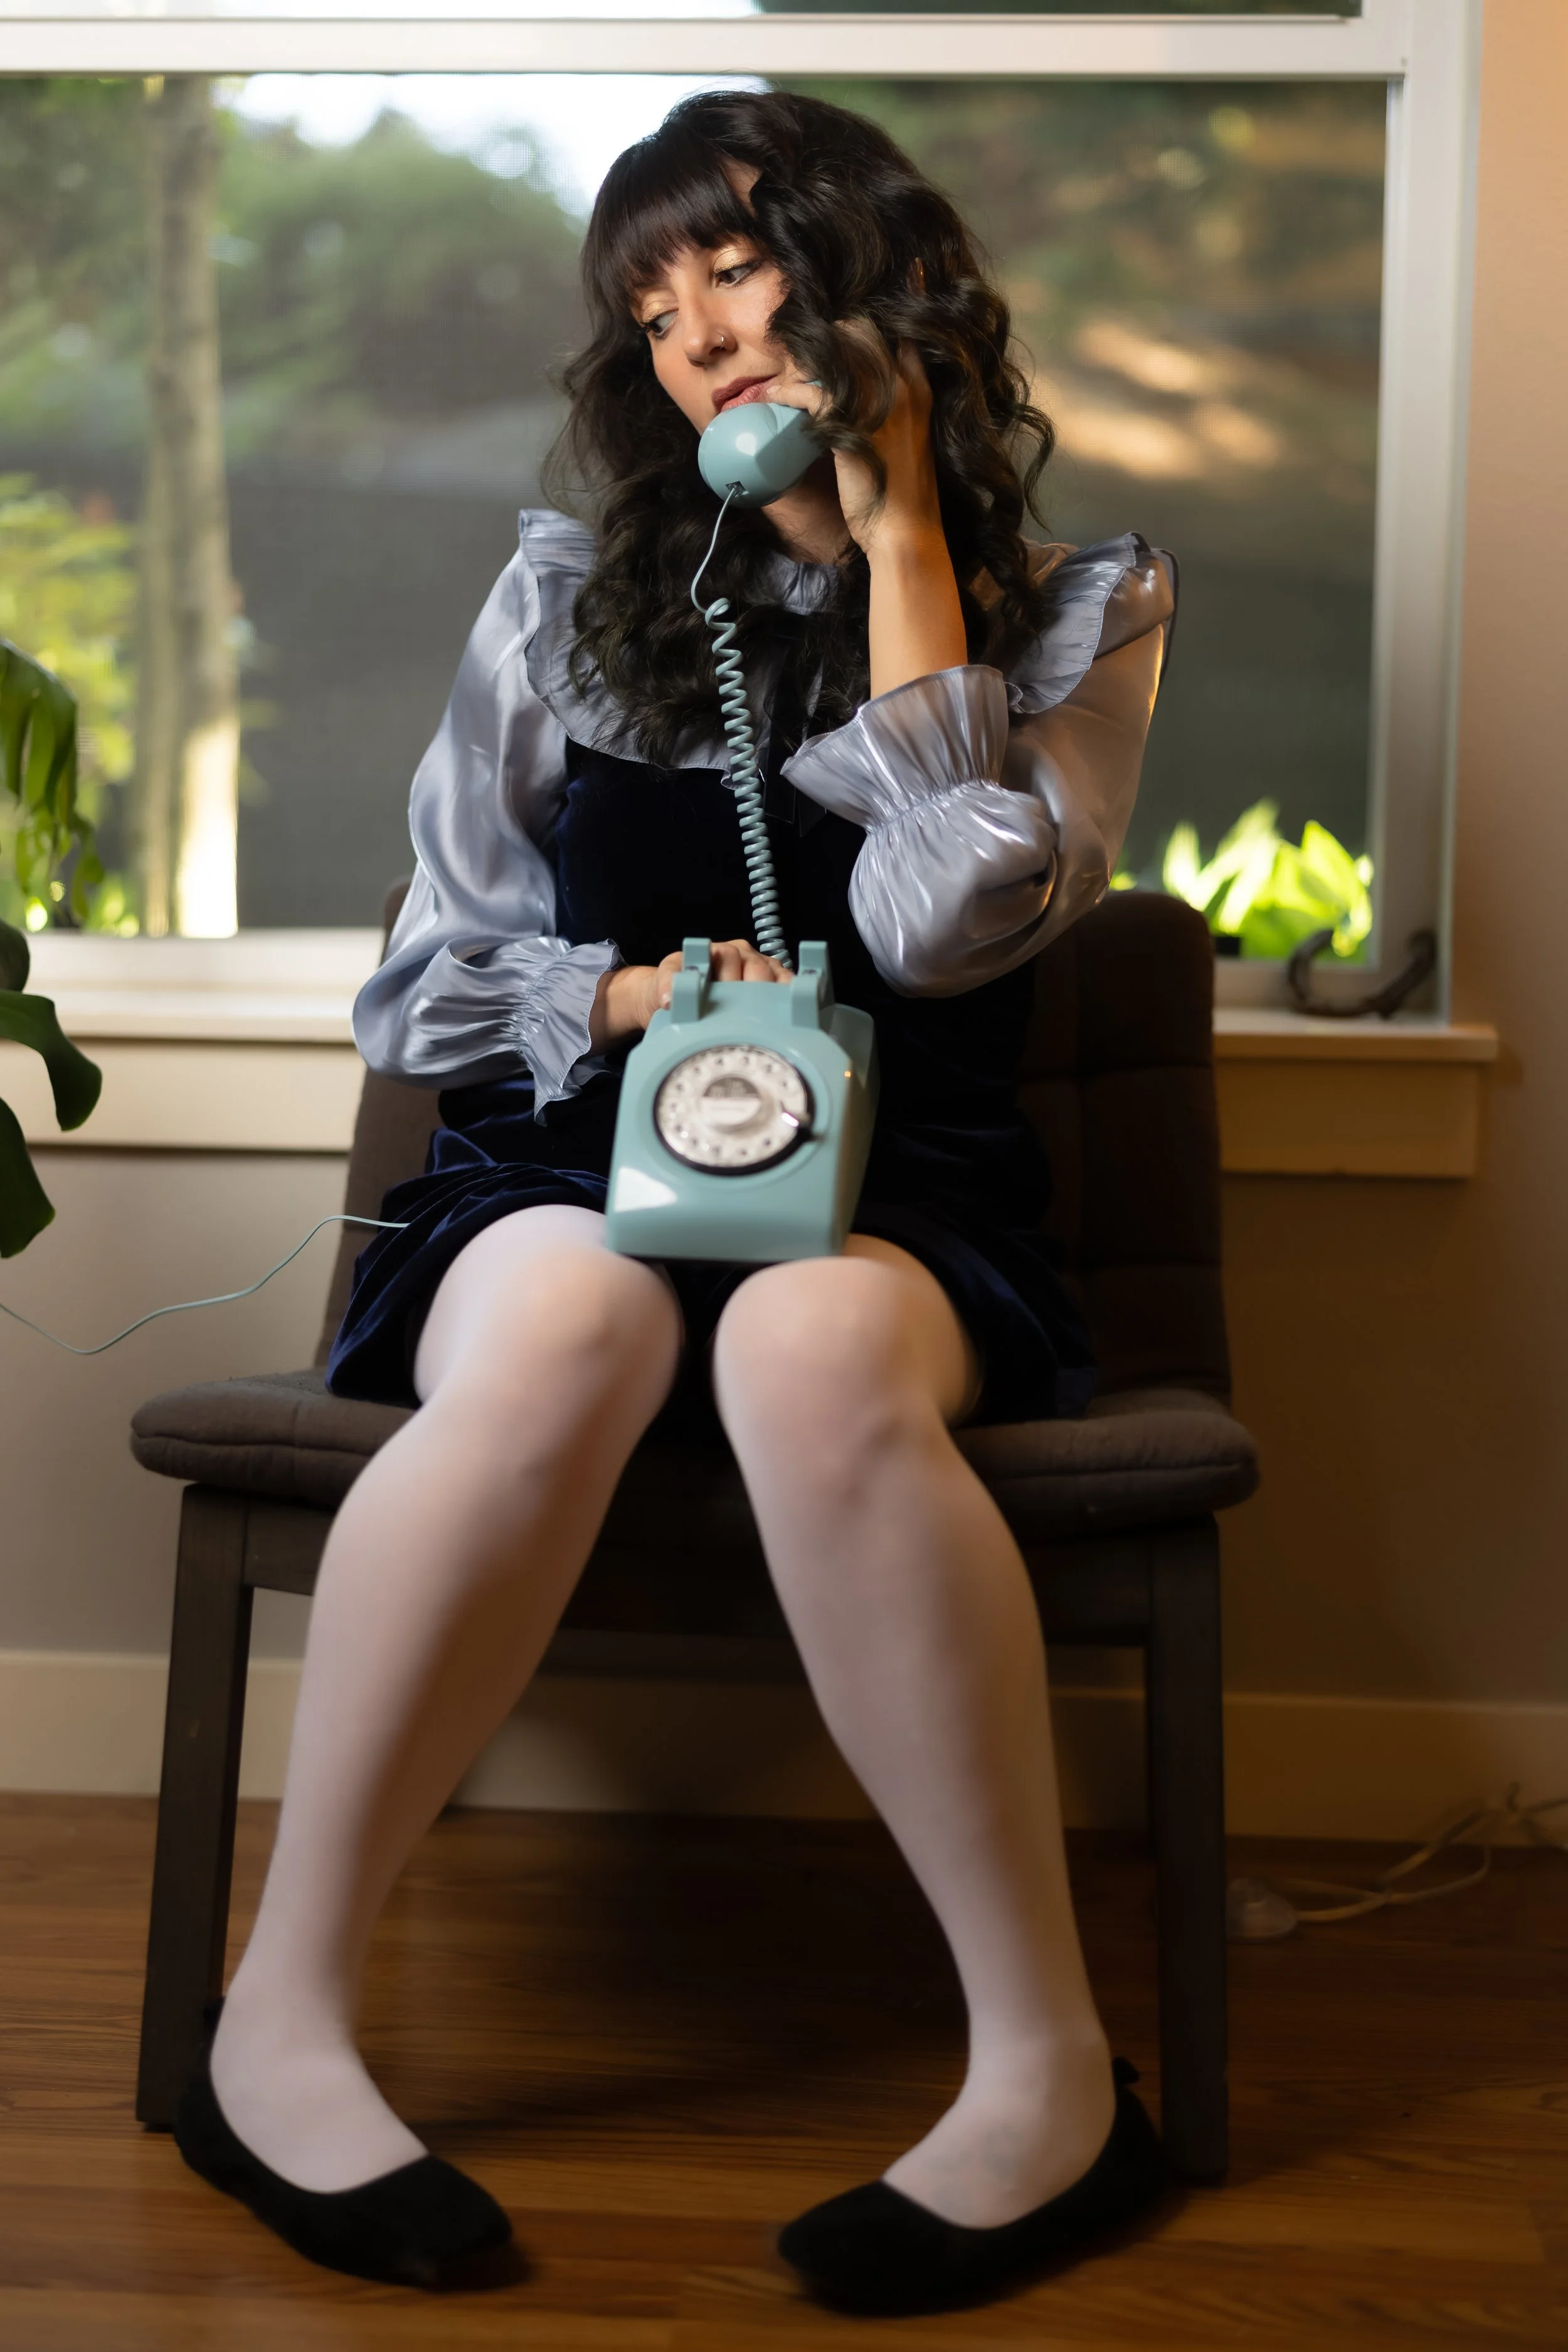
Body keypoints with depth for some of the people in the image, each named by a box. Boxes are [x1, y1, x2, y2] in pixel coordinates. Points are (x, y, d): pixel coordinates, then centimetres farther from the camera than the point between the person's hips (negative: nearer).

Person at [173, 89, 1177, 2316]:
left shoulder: (1075, 609, 10)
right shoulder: (569, 596, 15)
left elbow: (938, 922, -8)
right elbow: (424, 988, 13)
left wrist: (897, 527, -2)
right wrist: (630, 994, -8)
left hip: (894, 1204, -1)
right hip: (570, 1163, 1)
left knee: (813, 1346, -38)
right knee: (566, 1336, -36)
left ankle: (1051, 2067, -30)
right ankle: (281, 2018, -26)